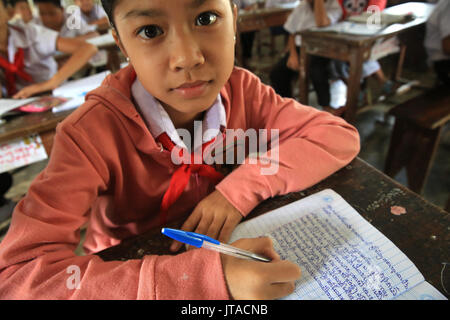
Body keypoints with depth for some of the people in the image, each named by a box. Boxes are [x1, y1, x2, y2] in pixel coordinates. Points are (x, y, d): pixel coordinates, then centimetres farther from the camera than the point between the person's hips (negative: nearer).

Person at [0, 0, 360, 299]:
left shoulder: (241, 90, -16)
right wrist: (199, 277, -41)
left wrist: (240, 187, -27)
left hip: (229, 251, 3)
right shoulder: (94, 131, -26)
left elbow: (340, 136, -14)